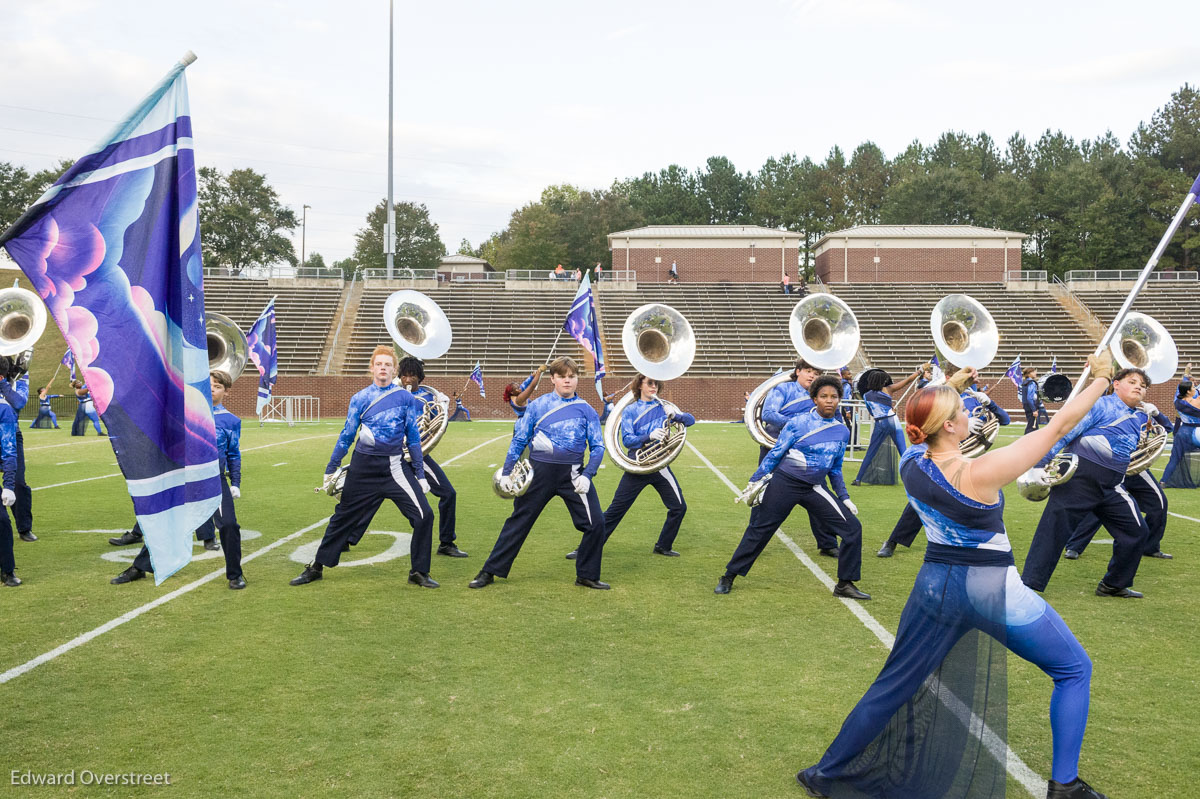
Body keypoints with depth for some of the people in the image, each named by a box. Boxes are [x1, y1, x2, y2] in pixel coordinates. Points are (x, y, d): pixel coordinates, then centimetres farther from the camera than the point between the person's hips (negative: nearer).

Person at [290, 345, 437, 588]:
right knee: (344, 516, 9)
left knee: (424, 515, -11)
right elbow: (347, 436, 7)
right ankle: (316, 568, 25)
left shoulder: (406, 398, 0)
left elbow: (413, 438, 4)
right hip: (363, 467, 0)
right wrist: (331, 470, 8)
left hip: (395, 467, 0)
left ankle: (418, 572, 4)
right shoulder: (360, 399, 1)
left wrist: (420, 475, 4)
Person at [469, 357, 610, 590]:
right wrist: (506, 472, -1)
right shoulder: (538, 405, 1)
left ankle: (587, 575, 12)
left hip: (573, 475, 1)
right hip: (540, 473, -1)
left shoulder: (586, 411, 3)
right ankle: (490, 572, 17)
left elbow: (597, 446, 3)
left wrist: (587, 475, -11)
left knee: (595, 523, -7)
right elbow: (519, 440, 4)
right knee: (518, 522, 6)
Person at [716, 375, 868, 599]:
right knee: (759, 530, 1)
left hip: (814, 489, 4)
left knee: (852, 528, -5)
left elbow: (835, 470, 16)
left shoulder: (842, 432, 5)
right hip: (784, 484, -4)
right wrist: (755, 481, -8)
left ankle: (844, 585, 7)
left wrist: (844, 497, 11)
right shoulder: (799, 423, -8)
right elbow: (774, 454, -4)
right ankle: (728, 577, 16)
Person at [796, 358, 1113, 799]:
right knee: (1074, 671, 16)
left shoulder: (910, 463, -8)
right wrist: (1101, 378, -5)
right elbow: (1058, 426, -16)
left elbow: (930, 429, 17)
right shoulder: (981, 472, -23)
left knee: (893, 686, 17)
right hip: (993, 591, -5)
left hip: (935, 586, 5)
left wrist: (954, 386, 15)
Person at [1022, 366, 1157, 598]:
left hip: (1111, 487, 7)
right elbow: (1065, 433, -11)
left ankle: (1114, 585, 24)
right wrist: (1039, 464, -17)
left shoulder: (1141, 418, 16)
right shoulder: (1101, 406, -5)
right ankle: (1028, 585, -4)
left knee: (1137, 532, 8)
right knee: (1054, 531, -8)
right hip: (1079, 478, -7)